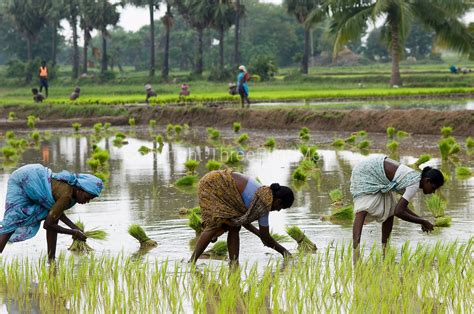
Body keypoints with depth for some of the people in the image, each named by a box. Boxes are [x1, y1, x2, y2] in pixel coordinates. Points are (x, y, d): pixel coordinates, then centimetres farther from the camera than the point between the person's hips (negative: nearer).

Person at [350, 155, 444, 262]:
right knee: (362, 211, -23)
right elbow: (399, 212, -26)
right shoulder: (414, 184, -23)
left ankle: (385, 252, 18)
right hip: (365, 173, -10)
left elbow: (401, 206, 15)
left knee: (390, 210, 12)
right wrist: (423, 221, -16)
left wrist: (420, 219, 10)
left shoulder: (414, 177, 4)